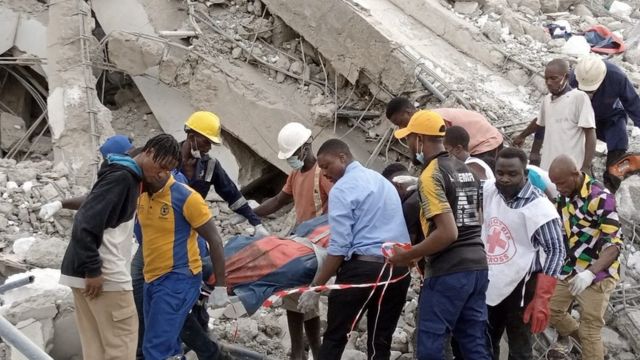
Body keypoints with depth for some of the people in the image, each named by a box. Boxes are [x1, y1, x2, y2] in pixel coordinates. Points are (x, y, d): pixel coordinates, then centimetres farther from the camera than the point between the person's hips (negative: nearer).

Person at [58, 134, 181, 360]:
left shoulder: (128, 177, 16)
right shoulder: (121, 177, -14)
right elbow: (85, 223, -22)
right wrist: (93, 270, -21)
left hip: (84, 271, 9)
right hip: (105, 274, -9)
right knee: (122, 338, -5)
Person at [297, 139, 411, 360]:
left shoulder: (342, 189, -4)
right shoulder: (382, 180, 21)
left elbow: (339, 247, -11)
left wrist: (315, 288, -8)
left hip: (363, 267, -7)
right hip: (400, 269, 7)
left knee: (334, 337, 2)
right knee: (381, 342, 11)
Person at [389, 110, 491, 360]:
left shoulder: (431, 176, -12)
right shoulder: (465, 170, 16)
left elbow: (447, 233, -21)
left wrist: (407, 256, -11)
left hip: (448, 272, -9)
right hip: (477, 266, 9)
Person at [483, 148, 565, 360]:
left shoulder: (538, 207, -20)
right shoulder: (488, 190, -4)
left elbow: (556, 251, -19)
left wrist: (542, 299, -24)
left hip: (520, 287, -6)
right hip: (490, 284, 6)